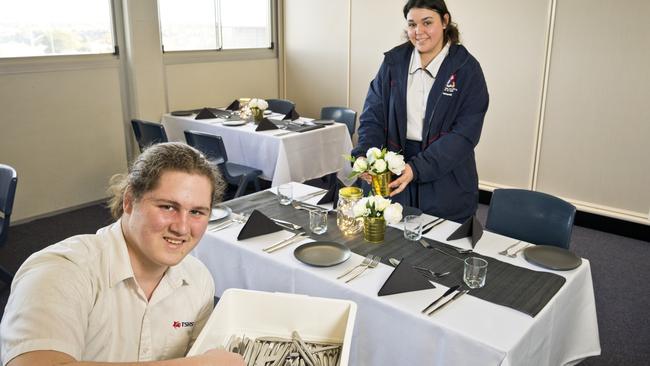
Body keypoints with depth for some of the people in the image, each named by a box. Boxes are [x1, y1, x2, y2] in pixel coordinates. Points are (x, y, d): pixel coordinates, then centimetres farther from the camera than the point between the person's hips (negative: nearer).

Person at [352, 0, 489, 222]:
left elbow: (465, 133, -14)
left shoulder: (467, 69, -7)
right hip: (393, 178, 2)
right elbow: (373, 116, 1)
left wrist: (417, 168, -25)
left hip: (446, 186, -2)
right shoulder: (393, 62, 1)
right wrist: (365, 156, -19)